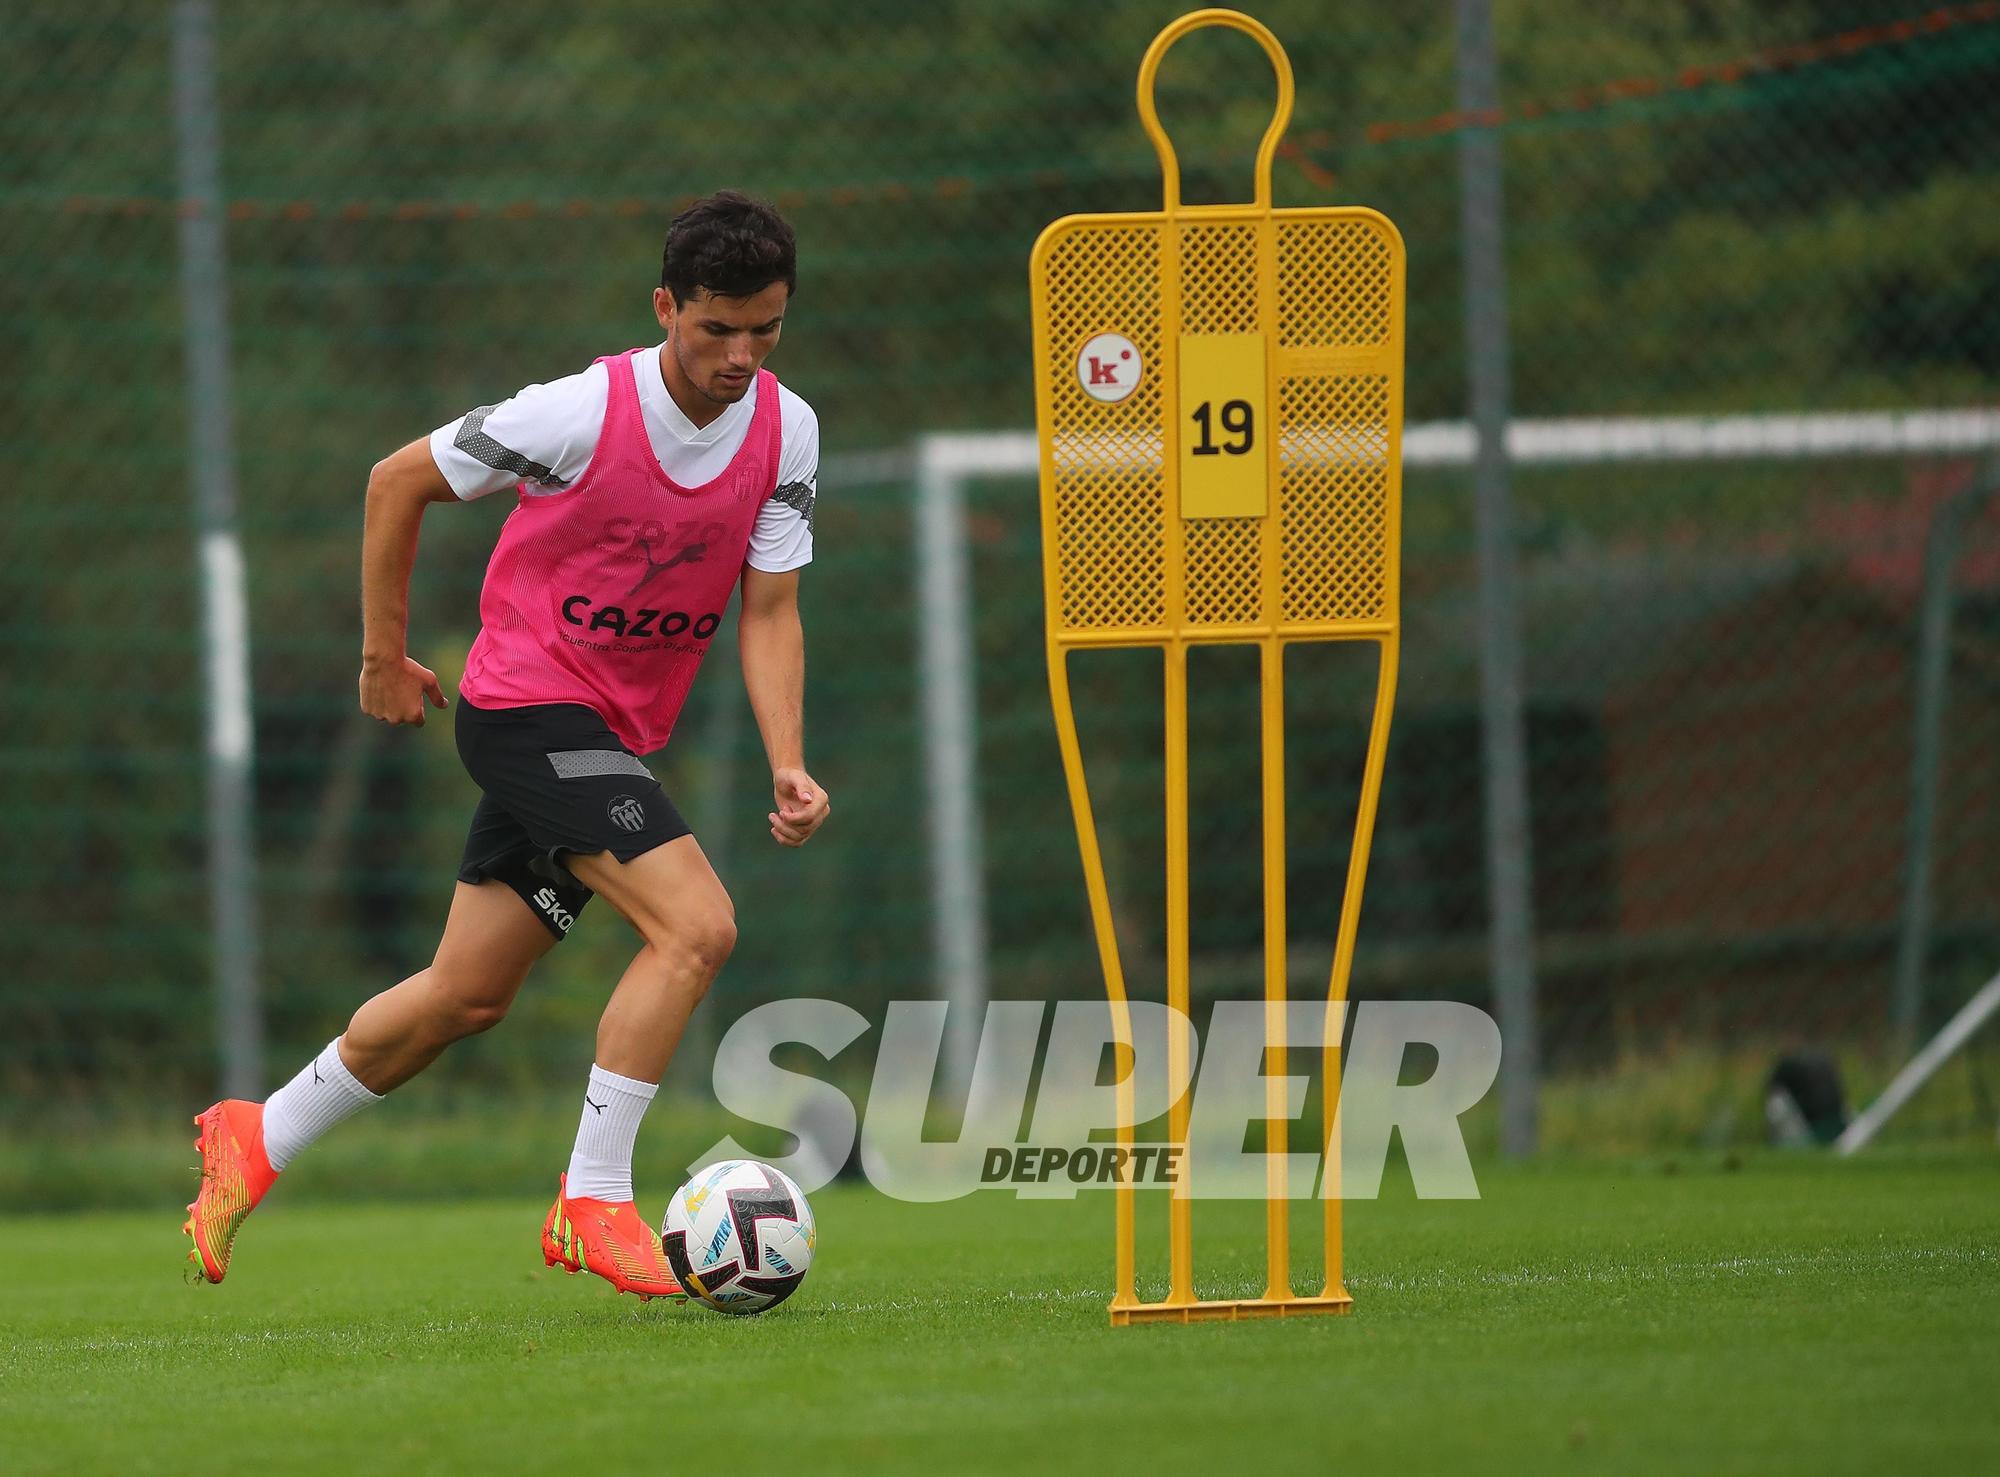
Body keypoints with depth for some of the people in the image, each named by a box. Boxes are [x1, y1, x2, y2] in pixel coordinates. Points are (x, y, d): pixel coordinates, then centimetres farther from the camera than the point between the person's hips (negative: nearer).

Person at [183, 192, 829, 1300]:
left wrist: (788, 764, -15)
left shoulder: (787, 431, -4)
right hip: (527, 700, -7)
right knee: (696, 926, -22)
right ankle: (593, 1202, -15)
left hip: (614, 734, 7)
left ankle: (256, 1142, 31)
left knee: (467, 996, 13)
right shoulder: (584, 412, -20)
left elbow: (769, 608, 0)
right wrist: (385, 656, 1)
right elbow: (399, 481, -6)